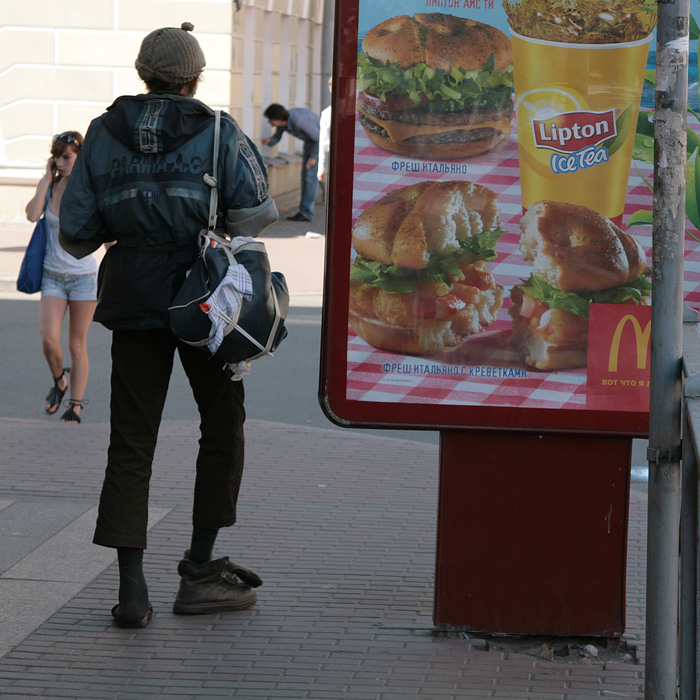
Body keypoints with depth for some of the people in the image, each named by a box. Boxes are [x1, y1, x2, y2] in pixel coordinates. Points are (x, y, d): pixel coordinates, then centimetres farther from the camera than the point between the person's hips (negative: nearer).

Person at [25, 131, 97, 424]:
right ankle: (59, 382, 18)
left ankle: (75, 405, 13)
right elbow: (32, 214, -16)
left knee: (77, 345, 4)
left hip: (84, 275, -2)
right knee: (48, 339, -12)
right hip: (53, 275, 2)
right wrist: (47, 178, -12)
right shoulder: (50, 186, 2)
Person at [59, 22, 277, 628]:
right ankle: (199, 572, 13)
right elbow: (256, 215, -14)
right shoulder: (220, 133, -4)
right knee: (223, 425, 14)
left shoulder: (104, 134, 3)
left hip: (132, 298, 2)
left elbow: (76, 234, 2)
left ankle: (132, 586, -3)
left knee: (132, 439, 6)